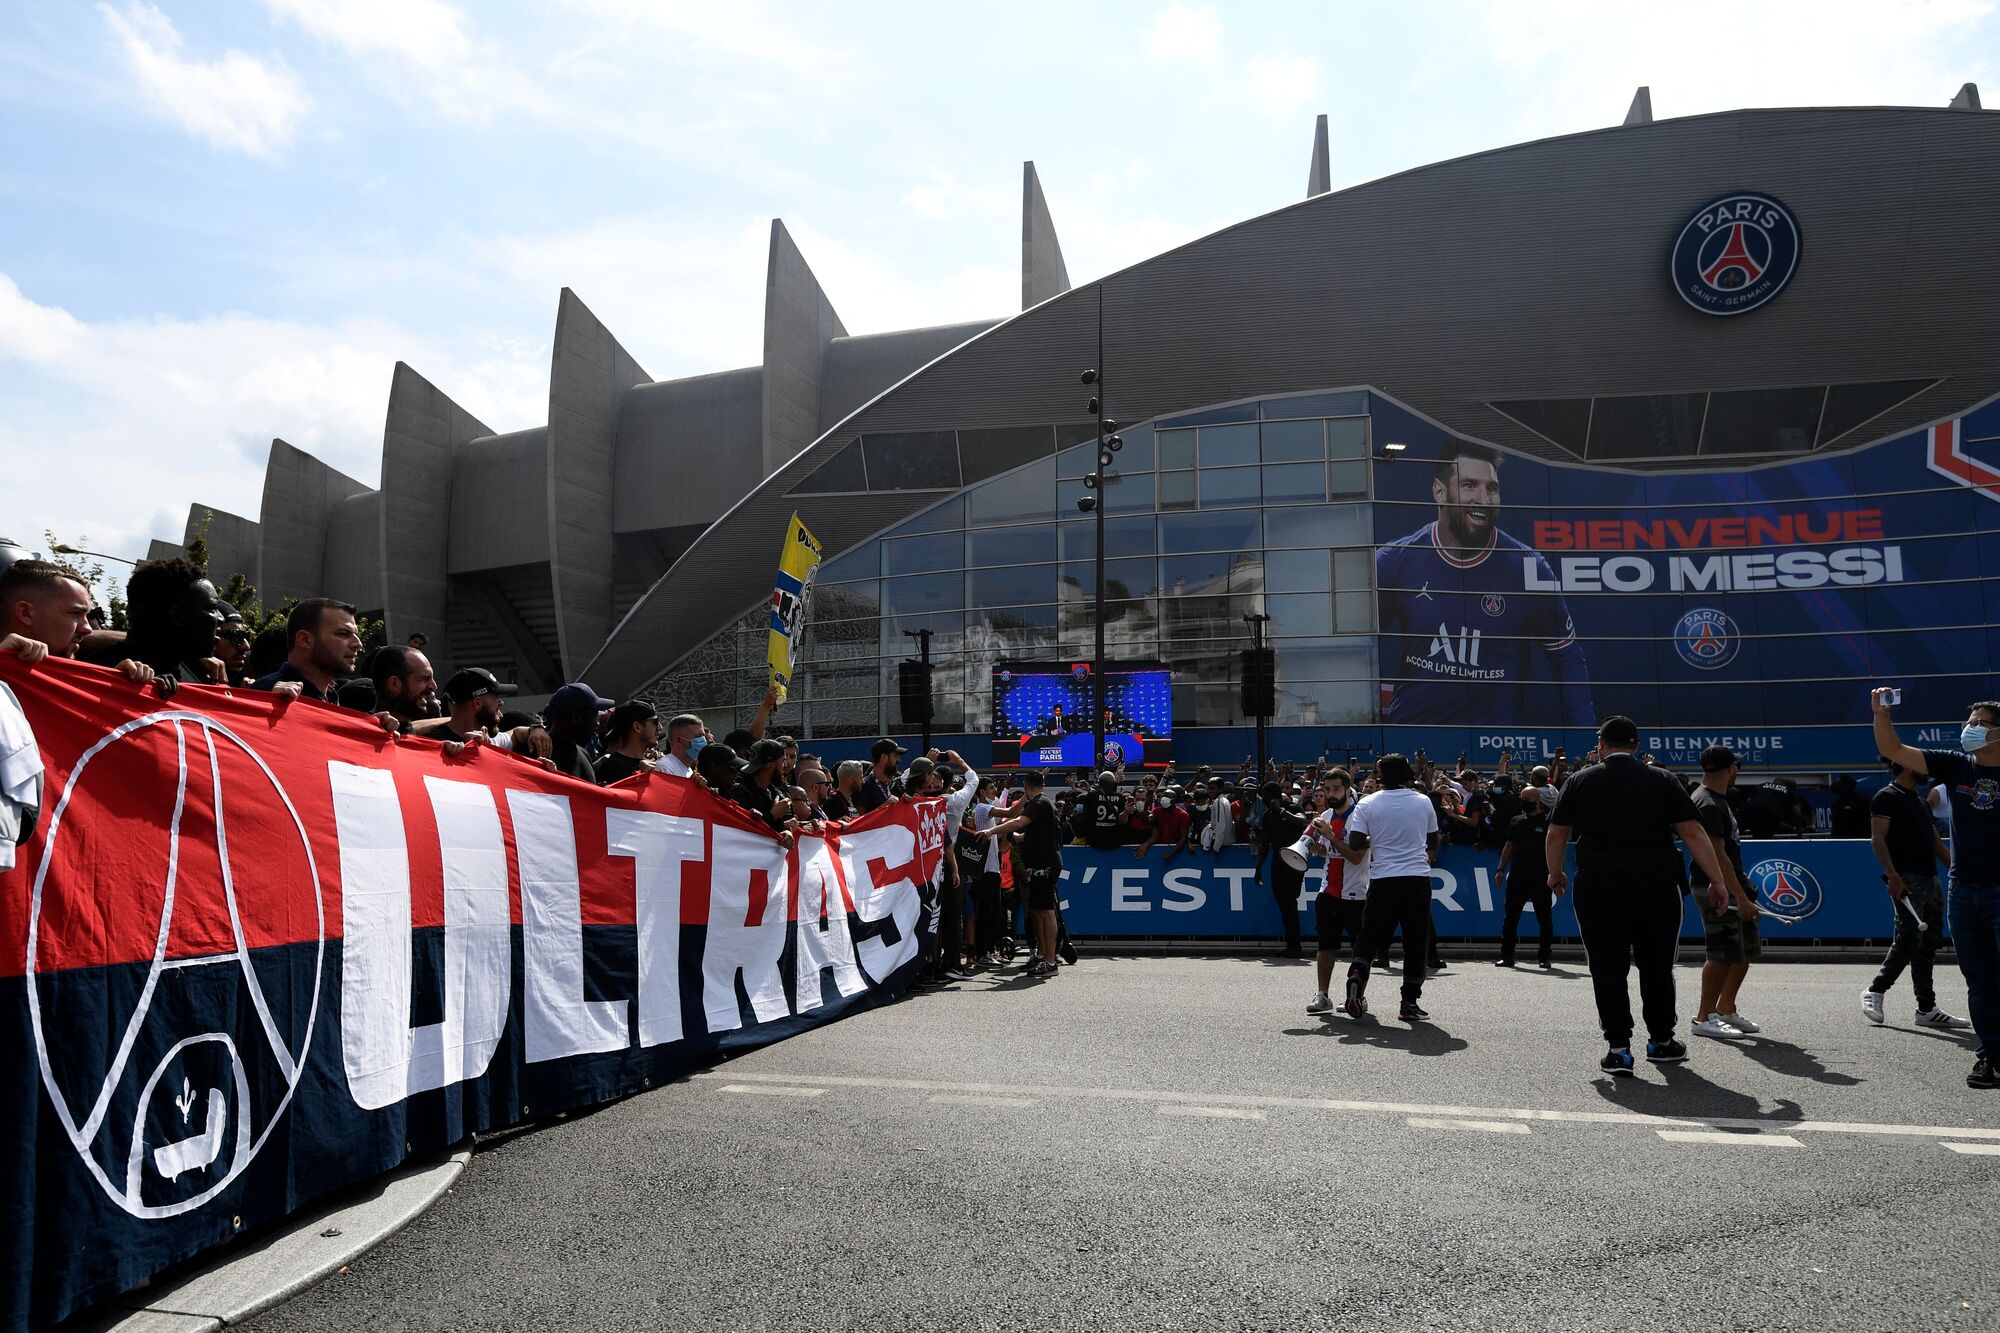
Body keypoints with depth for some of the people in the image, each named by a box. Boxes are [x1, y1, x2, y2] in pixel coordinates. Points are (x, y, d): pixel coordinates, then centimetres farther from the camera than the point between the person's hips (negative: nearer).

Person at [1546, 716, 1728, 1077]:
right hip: (1656, 888, 1)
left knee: (1608, 969, 3)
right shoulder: (1664, 781, 4)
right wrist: (1717, 880, 5)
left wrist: (1555, 873, 24)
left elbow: (1555, 834, 9)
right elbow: (1693, 833, 0)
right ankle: (1660, 1041, 27)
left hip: (1597, 890, 0)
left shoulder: (1579, 781, 6)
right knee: (1657, 967, 15)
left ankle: (1618, 1048, 0)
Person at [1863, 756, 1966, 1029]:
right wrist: (1892, 874, -24)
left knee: (1929, 943, 6)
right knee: (1908, 940, -12)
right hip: (1906, 880, -9)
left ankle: (1927, 1010, 9)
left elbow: (1937, 843, 25)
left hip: (1931, 879, 9)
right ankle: (1874, 991, 2)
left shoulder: (1921, 802, 22)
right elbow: (1878, 838, -14)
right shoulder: (1887, 797, -4)